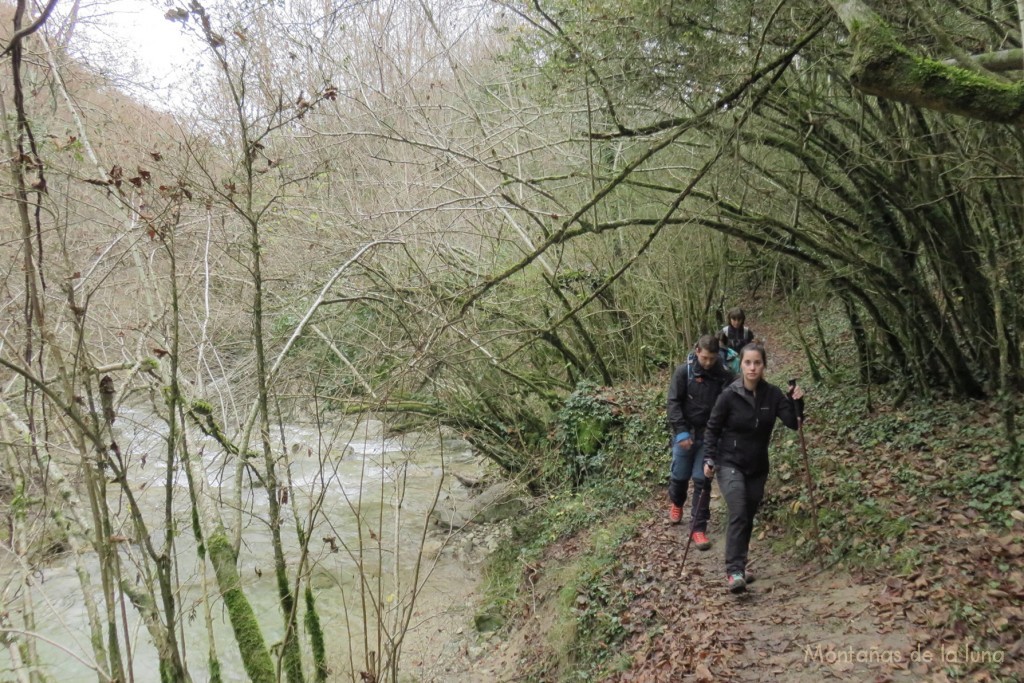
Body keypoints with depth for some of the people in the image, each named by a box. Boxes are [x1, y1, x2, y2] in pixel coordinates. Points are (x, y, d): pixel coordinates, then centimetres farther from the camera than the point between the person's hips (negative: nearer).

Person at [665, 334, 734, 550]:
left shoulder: (724, 376, -5)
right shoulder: (683, 372, -9)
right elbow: (674, 403, -9)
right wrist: (681, 432, -16)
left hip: (709, 435, 0)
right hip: (686, 433, 0)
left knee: (702, 480, -1)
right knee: (680, 475, 11)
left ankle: (698, 528, 6)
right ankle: (676, 503, 44)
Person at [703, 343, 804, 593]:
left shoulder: (773, 394, -4)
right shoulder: (729, 395, -12)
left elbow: (792, 423, -8)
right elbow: (712, 429, -4)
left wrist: (795, 402, -24)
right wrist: (709, 459, -11)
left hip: (758, 467, 4)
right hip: (729, 463, -4)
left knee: (748, 518, 11)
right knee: (738, 514, -20)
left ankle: (738, 566, 28)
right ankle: (734, 571, -18)